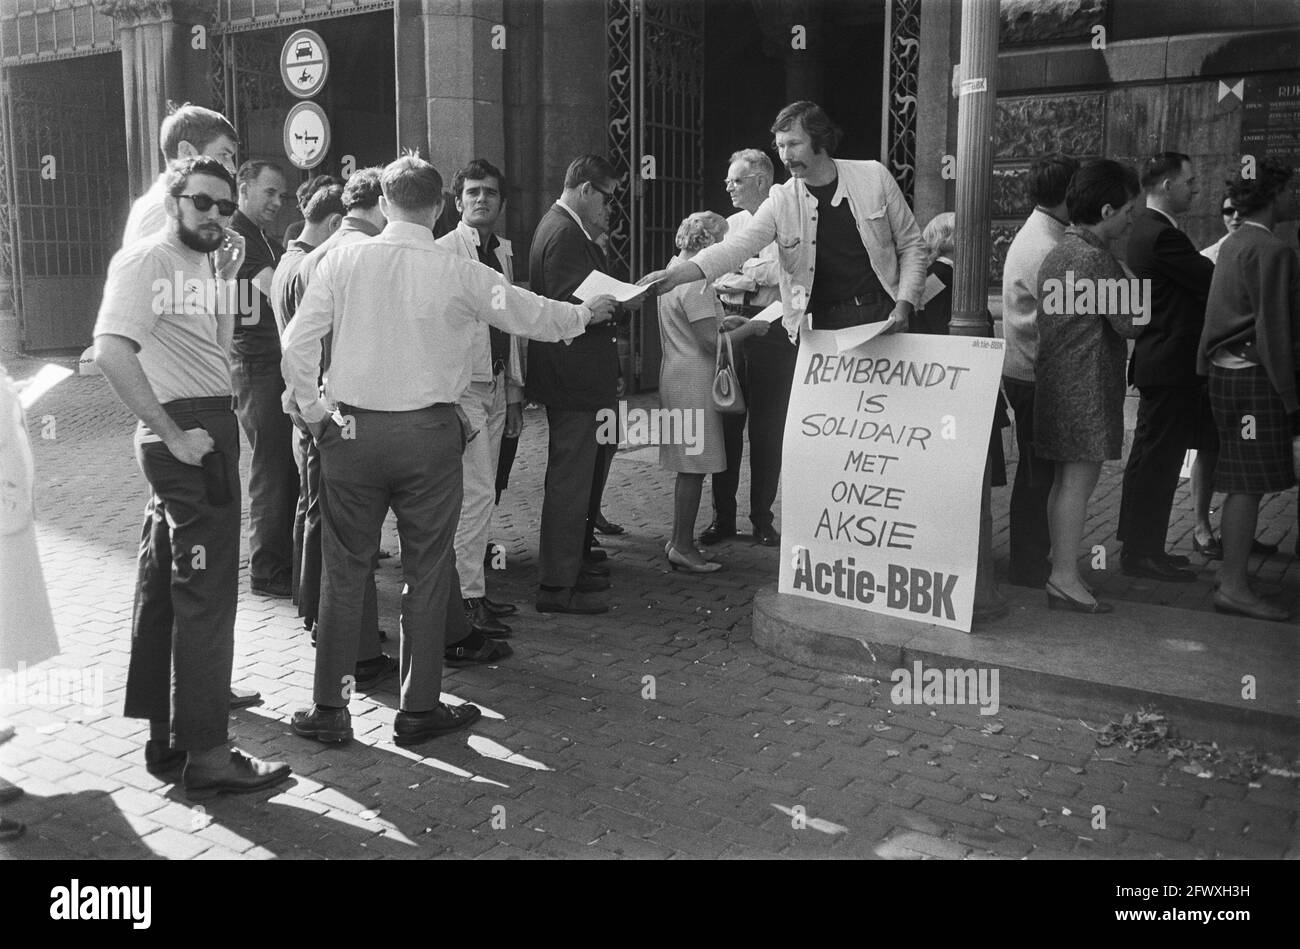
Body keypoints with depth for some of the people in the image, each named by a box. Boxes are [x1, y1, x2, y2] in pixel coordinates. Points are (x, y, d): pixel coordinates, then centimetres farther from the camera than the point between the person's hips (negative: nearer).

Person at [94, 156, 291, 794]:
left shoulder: (198, 264, 17)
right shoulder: (146, 260, -12)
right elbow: (111, 350, -25)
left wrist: (225, 283, 7)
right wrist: (172, 434, -24)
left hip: (204, 431, 10)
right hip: (190, 435, -10)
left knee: (164, 590, 15)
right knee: (206, 594, -7)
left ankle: (166, 737, 27)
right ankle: (206, 755, 0)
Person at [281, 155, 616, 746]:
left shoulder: (342, 261, -1)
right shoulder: (460, 274, -5)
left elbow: (297, 346, -2)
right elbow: (535, 316, 7)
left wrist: (314, 413, 11)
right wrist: (587, 313, 25)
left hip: (350, 428, 2)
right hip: (428, 432, -2)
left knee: (345, 571, 10)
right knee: (426, 572, 9)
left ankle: (329, 710, 19)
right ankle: (419, 709, 19)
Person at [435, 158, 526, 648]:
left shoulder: (503, 252, 14)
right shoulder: (444, 251, -9)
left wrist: (514, 392, 17)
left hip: (496, 384, 7)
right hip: (461, 385, -7)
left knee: (480, 493, 12)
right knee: (475, 493, -9)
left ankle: (474, 586, 21)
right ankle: (468, 599, -2)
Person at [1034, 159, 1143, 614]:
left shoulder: (1057, 252, 16)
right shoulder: (1095, 258, -15)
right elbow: (1128, 323, -14)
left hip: (1057, 378, 10)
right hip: (1087, 383, -10)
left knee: (1065, 479, 13)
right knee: (1079, 478, -7)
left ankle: (1060, 568, 19)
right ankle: (1065, 579, -4)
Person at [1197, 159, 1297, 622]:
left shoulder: (1234, 244, 17)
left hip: (1228, 372, 10)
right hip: (1255, 376, -10)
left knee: (1242, 485, 13)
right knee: (1249, 485, -5)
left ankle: (1230, 576, 20)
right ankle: (1233, 587, 0)